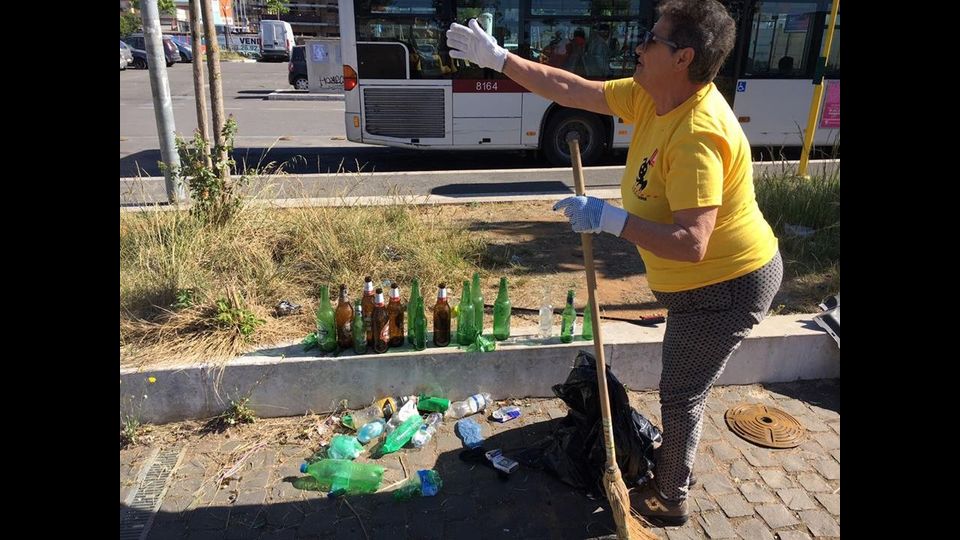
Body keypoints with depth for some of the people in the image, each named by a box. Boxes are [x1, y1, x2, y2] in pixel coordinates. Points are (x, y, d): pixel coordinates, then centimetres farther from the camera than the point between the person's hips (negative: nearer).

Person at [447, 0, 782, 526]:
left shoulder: (696, 135, -32)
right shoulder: (651, 95, -5)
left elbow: (691, 244, -37)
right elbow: (571, 89, 0)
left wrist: (609, 218, -33)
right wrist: (497, 58, 1)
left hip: (727, 286, -9)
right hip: (698, 281, 9)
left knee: (681, 395, 8)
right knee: (681, 389, 25)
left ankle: (669, 499, 32)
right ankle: (671, 462, 48)